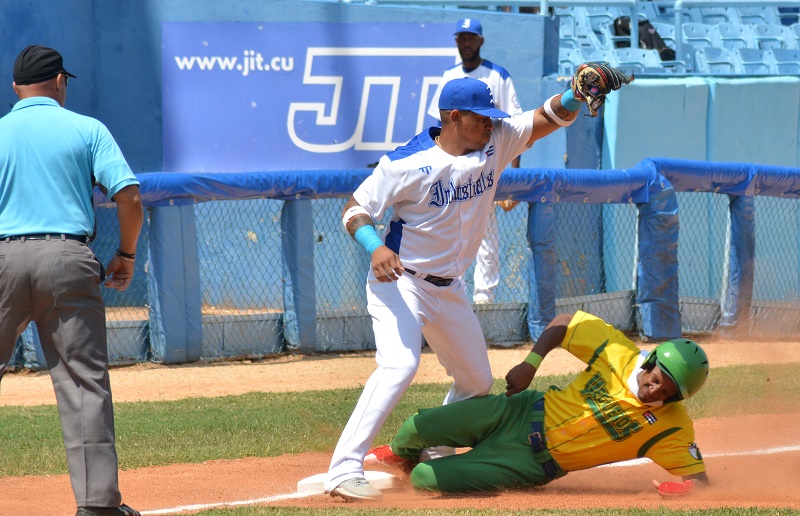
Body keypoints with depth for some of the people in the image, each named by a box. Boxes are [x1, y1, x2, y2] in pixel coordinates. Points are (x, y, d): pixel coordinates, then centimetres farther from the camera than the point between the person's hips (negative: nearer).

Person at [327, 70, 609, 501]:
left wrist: (579, 92, -28)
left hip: (449, 288, 7)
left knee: (477, 381, 16)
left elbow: (553, 117, -6)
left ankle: (434, 459, 37)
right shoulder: (408, 164, -21)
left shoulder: (495, 142, -5)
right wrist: (375, 247, -35)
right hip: (401, 283, -7)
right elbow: (355, 210, -16)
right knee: (399, 365, -28)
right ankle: (344, 471, -30)